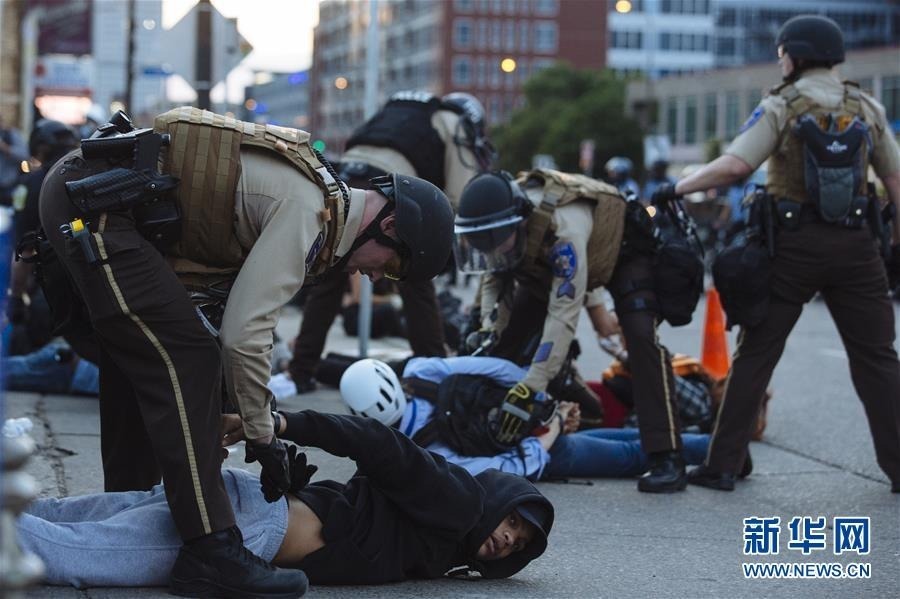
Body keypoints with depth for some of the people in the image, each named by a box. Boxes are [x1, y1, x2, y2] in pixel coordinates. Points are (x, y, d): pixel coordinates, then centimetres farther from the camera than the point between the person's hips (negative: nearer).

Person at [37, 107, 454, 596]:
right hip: (96, 205, -11)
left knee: (140, 359, 18)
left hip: (76, 190, 11)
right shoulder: (308, 211, -14)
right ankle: (211, 548, -15)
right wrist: (262, 436, -5)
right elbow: (244, 332, -17)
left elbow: (241, 307, 24)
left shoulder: (316, 190, 16)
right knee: (186, 358, -12)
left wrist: (257, 421, 24)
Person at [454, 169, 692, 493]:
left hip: (623, 248, -7)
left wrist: (531, 387, -47)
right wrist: (487, 335, -22)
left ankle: (667, 458, -26)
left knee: (641, 338, -26)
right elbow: (494, 280, -6)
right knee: (507, 335, -4)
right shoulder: (495, 221, -24)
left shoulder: (563, 225, -45)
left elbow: (563, 315, -46)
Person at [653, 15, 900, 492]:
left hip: (794, 244, -2)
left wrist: (677, 188, -5)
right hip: (854, 245, 2)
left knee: (755, 355, 5)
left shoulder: (780, 107, -4)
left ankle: (722, 466, 6)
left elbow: (732, 166, -16)